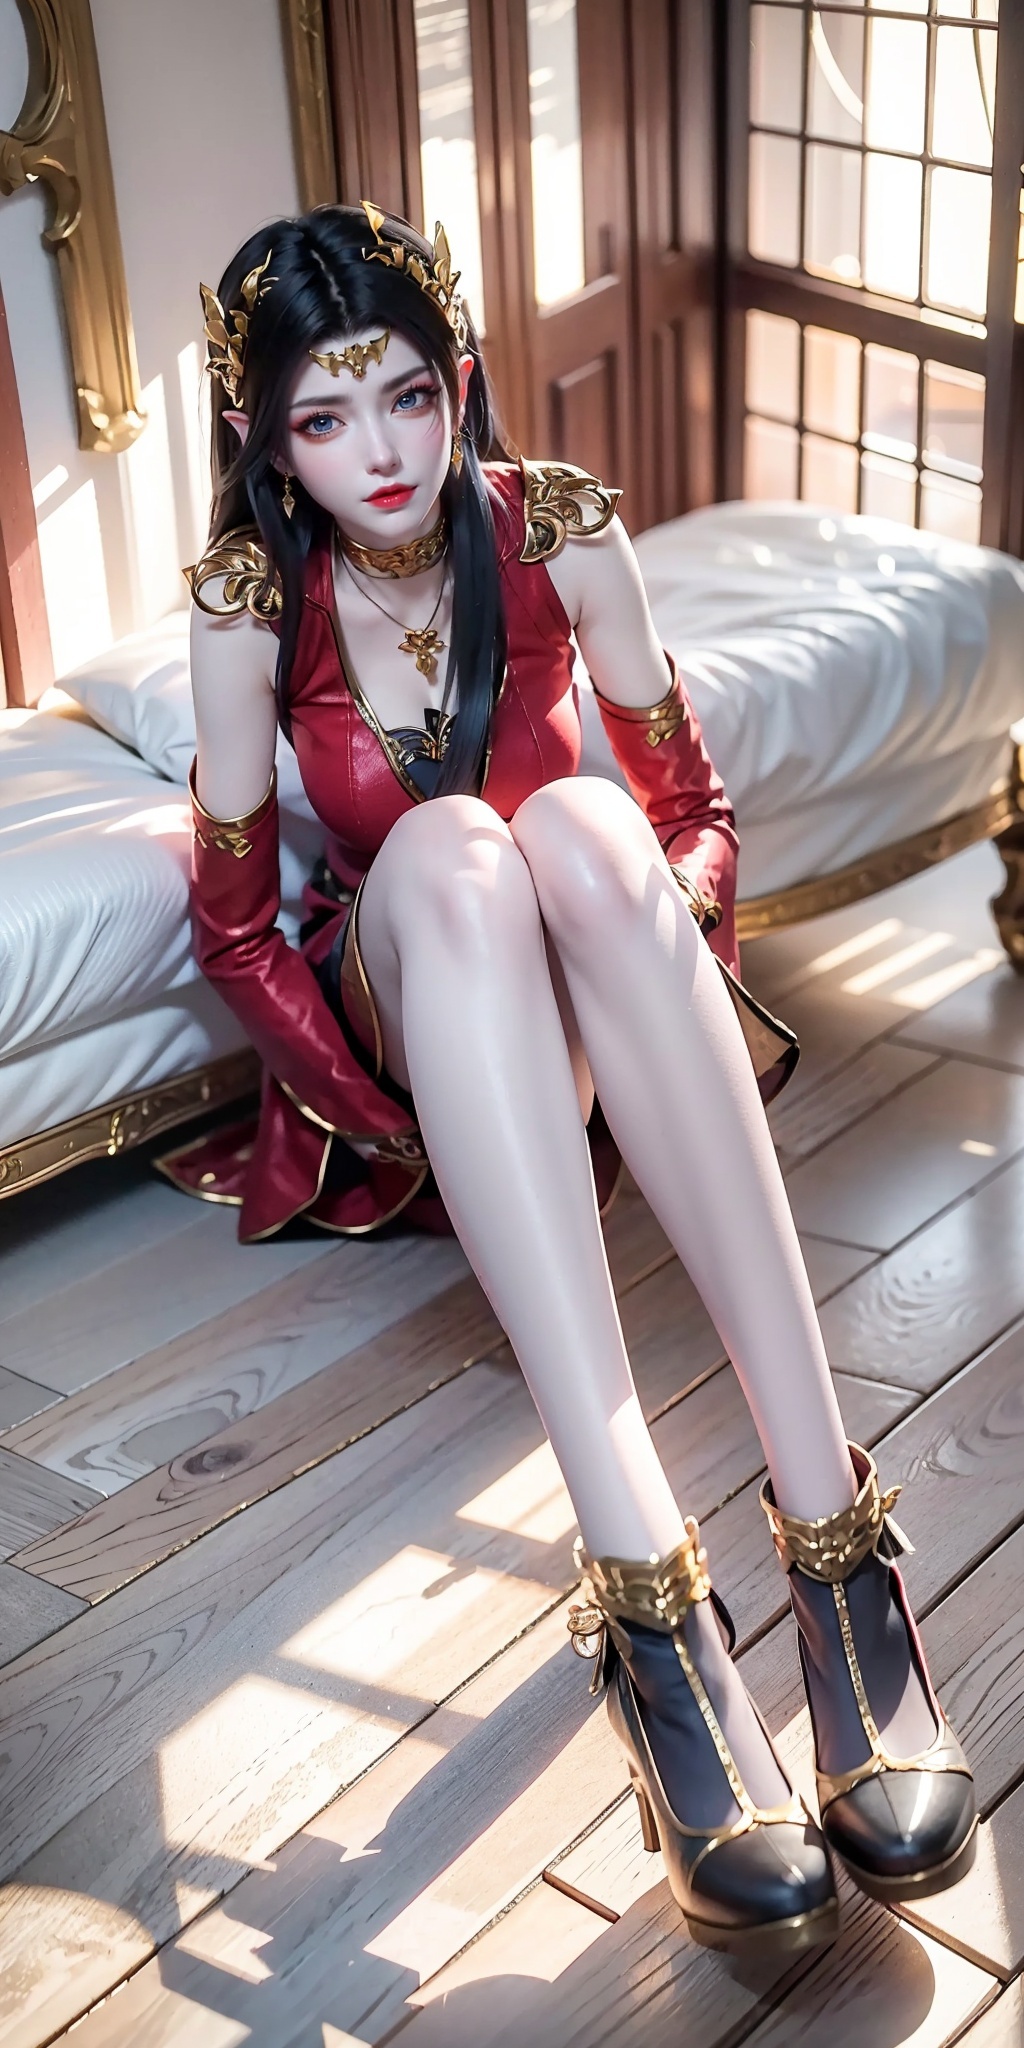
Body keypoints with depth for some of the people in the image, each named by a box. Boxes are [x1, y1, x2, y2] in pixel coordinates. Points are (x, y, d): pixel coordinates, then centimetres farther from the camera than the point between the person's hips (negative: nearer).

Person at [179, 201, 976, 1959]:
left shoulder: (558, 528, -8)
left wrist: (663, 942, -21)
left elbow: (693, 808, -1)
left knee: (583, 822, -35)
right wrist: (389, 1111, -17)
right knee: (440, 846, -36)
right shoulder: (250, 598, -10)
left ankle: (831, 1524, -45)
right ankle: (640, 1585, -50)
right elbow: (234, 922, -6)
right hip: (407, 1017, 0)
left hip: (577, 1019, 1)